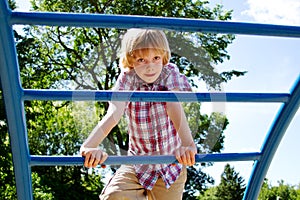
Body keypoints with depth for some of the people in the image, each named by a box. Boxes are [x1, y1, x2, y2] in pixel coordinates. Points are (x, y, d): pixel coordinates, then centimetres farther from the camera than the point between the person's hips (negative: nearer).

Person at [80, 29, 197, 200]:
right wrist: (89, 145, -44)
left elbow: (175, 106, -28)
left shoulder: (170, 73, -10)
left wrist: (187, 144, -45)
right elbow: (114, 113, -26)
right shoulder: (127, 79, -10)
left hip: (171, 163, 1)